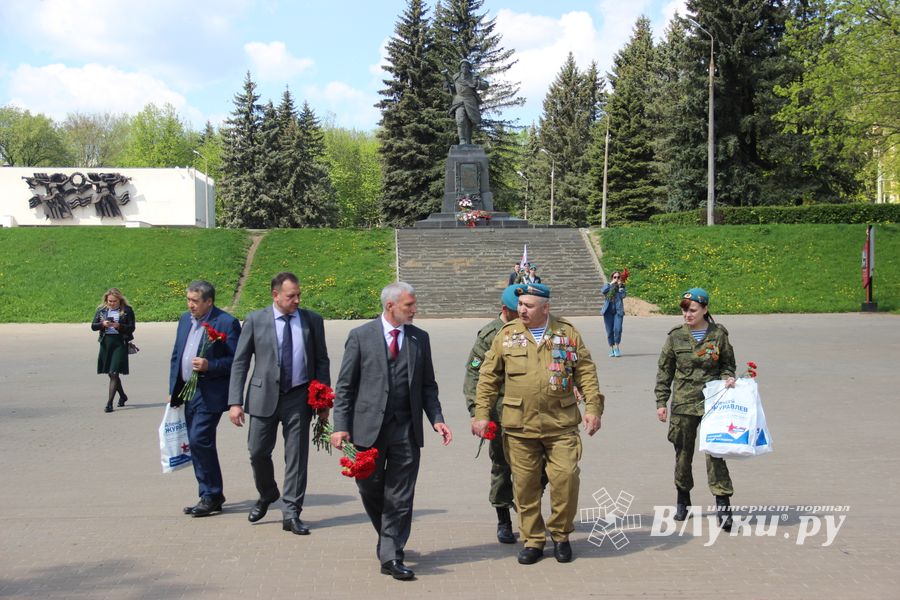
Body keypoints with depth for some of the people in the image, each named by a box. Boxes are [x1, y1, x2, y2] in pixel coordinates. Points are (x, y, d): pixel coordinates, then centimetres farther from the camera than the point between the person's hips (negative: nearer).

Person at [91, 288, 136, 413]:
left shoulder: (127, 310, -2)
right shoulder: (101, 310, 7)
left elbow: (131, 328, -5)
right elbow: (93, 326, 5)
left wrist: (119, 326, -21)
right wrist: (103, 324, -15)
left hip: (120, 343, -5)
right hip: (105, 343, 5)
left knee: (114, 373, -12)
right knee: (111, 373, 13)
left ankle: (109, 403, -11)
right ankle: (123, 396, 35)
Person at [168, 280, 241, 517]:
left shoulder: (227, 323, -10)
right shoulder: (185, 320, 13)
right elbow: (176, 355, 18)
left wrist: (209, 366, -24)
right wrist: (173, 390, 15)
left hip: (211, 394, -8)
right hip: (189, 391, 8)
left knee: (200, 440, -13)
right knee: (197, 444, 10)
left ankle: (211, 496, -1)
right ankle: (211, 497, 20)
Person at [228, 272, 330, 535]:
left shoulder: (312, 321, 4)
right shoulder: (255, 320, 0)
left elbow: (322, 362, 8)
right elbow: (240, 362, 1)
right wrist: (235, 402, -6)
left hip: (299, 398, 1)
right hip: (264, 396, 0)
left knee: (296, 456, 2)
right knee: (258, 452, 4)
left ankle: (291, 514, 10)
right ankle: (267, 496, 33)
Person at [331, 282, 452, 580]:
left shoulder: (420, 338, 7)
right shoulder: (361, 336, -1)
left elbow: (427, 385, 11)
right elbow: (345, 385, 0)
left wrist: (436, 419, -2)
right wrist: (341, 426, -8)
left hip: (406, 429, 2)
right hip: (369, 427, -1)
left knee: (400, 497, 1)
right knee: (370, 490, 9)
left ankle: (391, 556, 7)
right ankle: (390, 539, 33)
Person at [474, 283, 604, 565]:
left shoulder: (568, 333, 6)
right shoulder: (506, 335, 5)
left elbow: (586, 372, 6)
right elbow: (488, 377, 8)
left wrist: (593, 408, -3)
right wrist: (481, 413, 3)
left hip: (561, 425, 0)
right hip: (519, 426, 1)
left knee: (566, 478, -5)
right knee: (525, 485, 4)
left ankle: (560, 534, 17)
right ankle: (533, 540, 19)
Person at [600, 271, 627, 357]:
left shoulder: (622, 286, 10)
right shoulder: (607, 285, 12)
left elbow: (623, 295, -8)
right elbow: (603, 291, -10)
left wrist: (620, 287, -10)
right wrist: (611, 284, -10)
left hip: (618, 311, -1)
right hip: (608, 311, 1)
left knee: (617, 329, -15)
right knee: (609, 331, 4)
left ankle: (617, 348, -2)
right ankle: (611, 349, 15)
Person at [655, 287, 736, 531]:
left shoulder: (718, 334, 0)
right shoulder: (676, 336, 1)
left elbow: (727, 364, 12)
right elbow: (665, 371, 6)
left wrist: (728, 378, -10)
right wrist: (661, 402, 3)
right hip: (683, 403, 2)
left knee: (715, 451, -9)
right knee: (683, 452, 12)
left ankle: (722, 504, -7)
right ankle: (682, 497, 30)